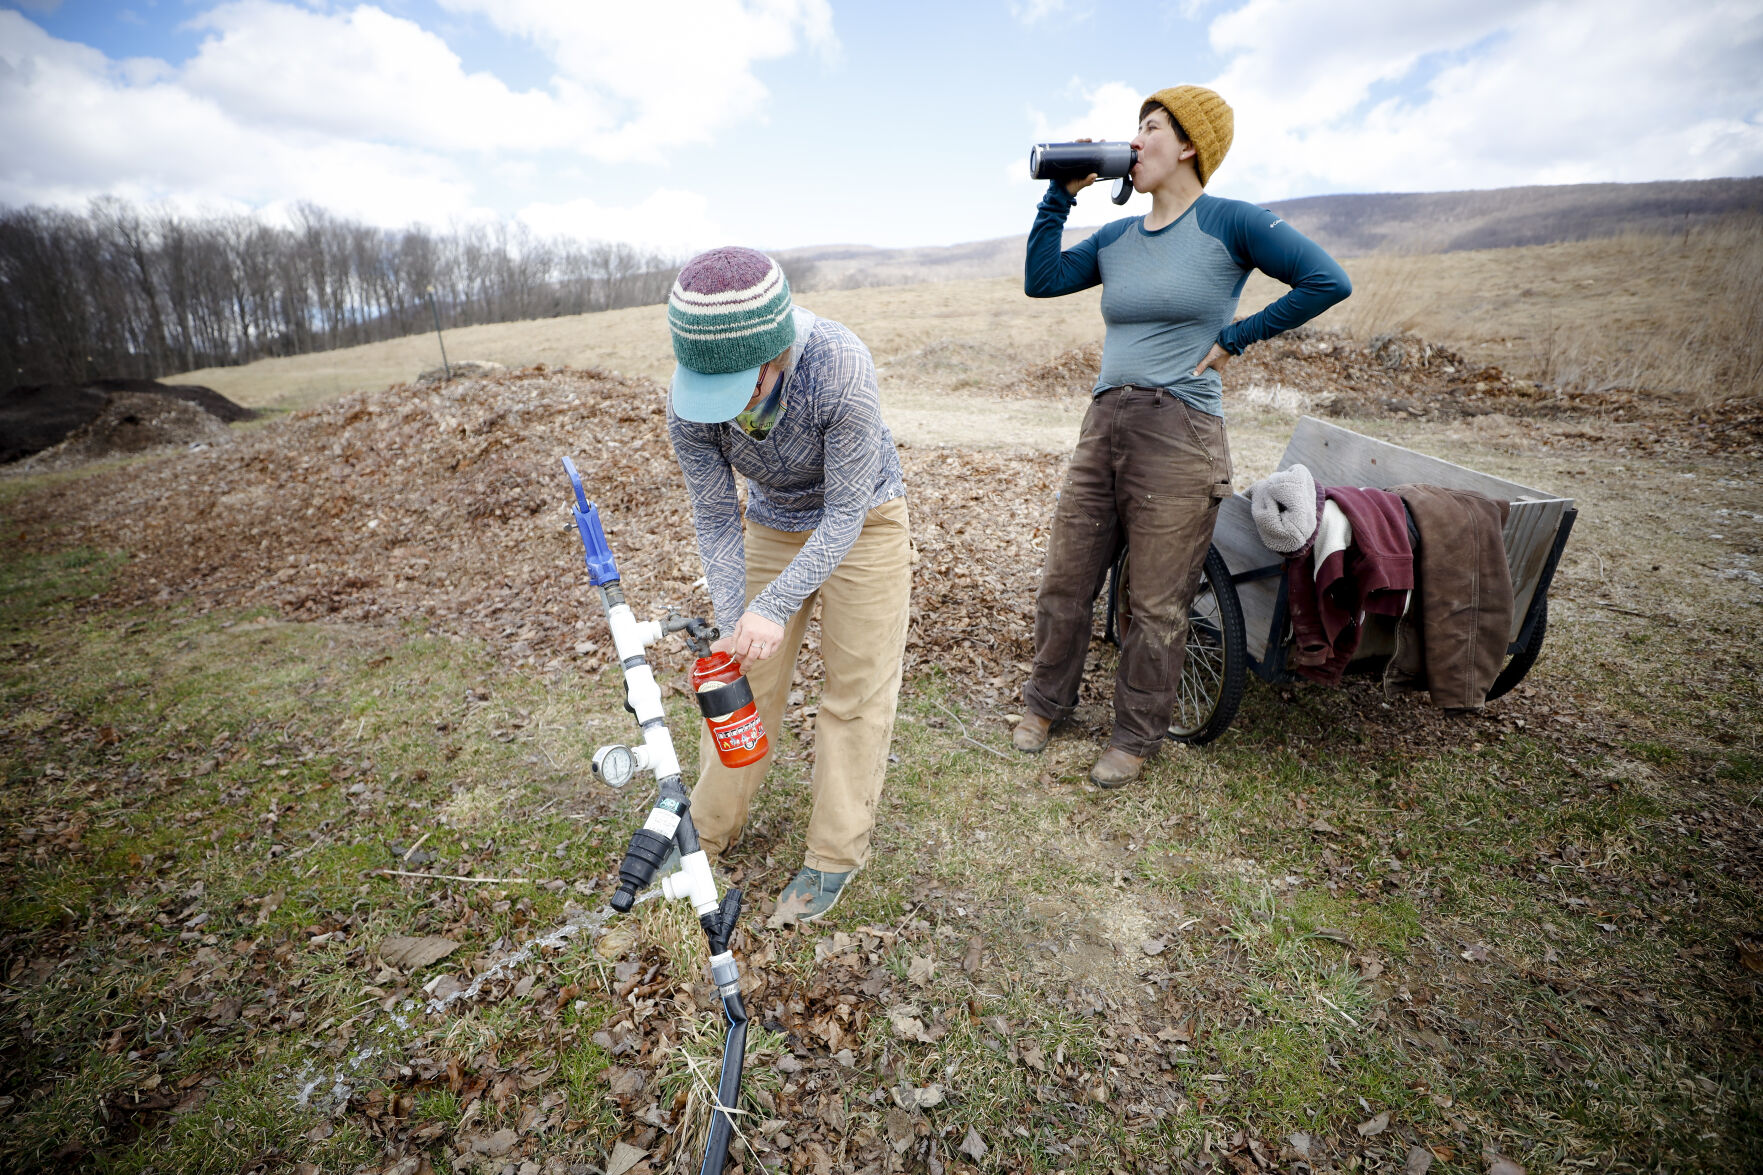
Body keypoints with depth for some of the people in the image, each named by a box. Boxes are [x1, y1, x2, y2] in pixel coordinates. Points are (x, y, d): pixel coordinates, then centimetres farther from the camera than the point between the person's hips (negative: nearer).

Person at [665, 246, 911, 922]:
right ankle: (708, 831, 29)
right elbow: (716, 521, -15)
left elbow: (843, 516, -30)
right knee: (747, 679, 8)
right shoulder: (689, 401, -25)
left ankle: (835, 855, 18)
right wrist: (734, 625, -24)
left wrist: (776, 607, -38)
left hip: (861, 523, -3)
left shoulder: (840, 367, -37)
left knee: (856, 691, 1)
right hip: (772, 527, 3)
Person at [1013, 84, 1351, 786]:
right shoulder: (1116, 238, 17)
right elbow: (1041, 279, 8)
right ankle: (1046, 704, 29)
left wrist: (1234, 338, -5)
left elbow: (1328, 281, -3)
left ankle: (1135, 740, 20)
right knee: (1063, 584, 9)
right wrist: (1062, 194, 7)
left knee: (1155, 606, 2)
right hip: (1103, 427, 6)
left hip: (1179, 435, -5)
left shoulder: (1228, 222, 0)